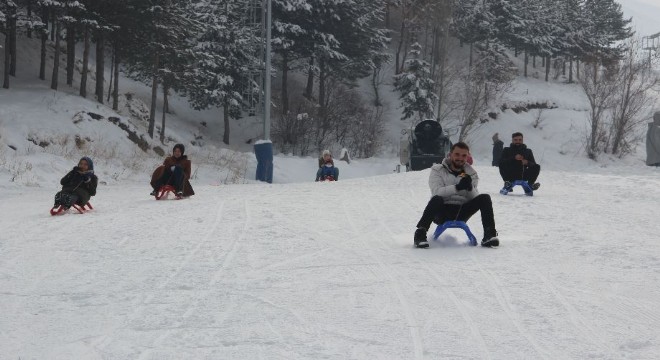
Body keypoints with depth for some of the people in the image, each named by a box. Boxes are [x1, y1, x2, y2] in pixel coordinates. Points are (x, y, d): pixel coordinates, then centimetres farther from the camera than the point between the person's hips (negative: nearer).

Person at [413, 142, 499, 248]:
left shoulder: (471, 173, 12)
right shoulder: (437, 170, 3)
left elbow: (475, 198, 1)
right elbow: (437, 191, -15)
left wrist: (470, 187, -22)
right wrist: (458, 187, -29)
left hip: (461, 214, 3)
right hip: (442, 212, -3)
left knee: (484, 198, -18)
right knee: (436, 199, -37)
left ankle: (489, 234, -21)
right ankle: (420, 233, -36)